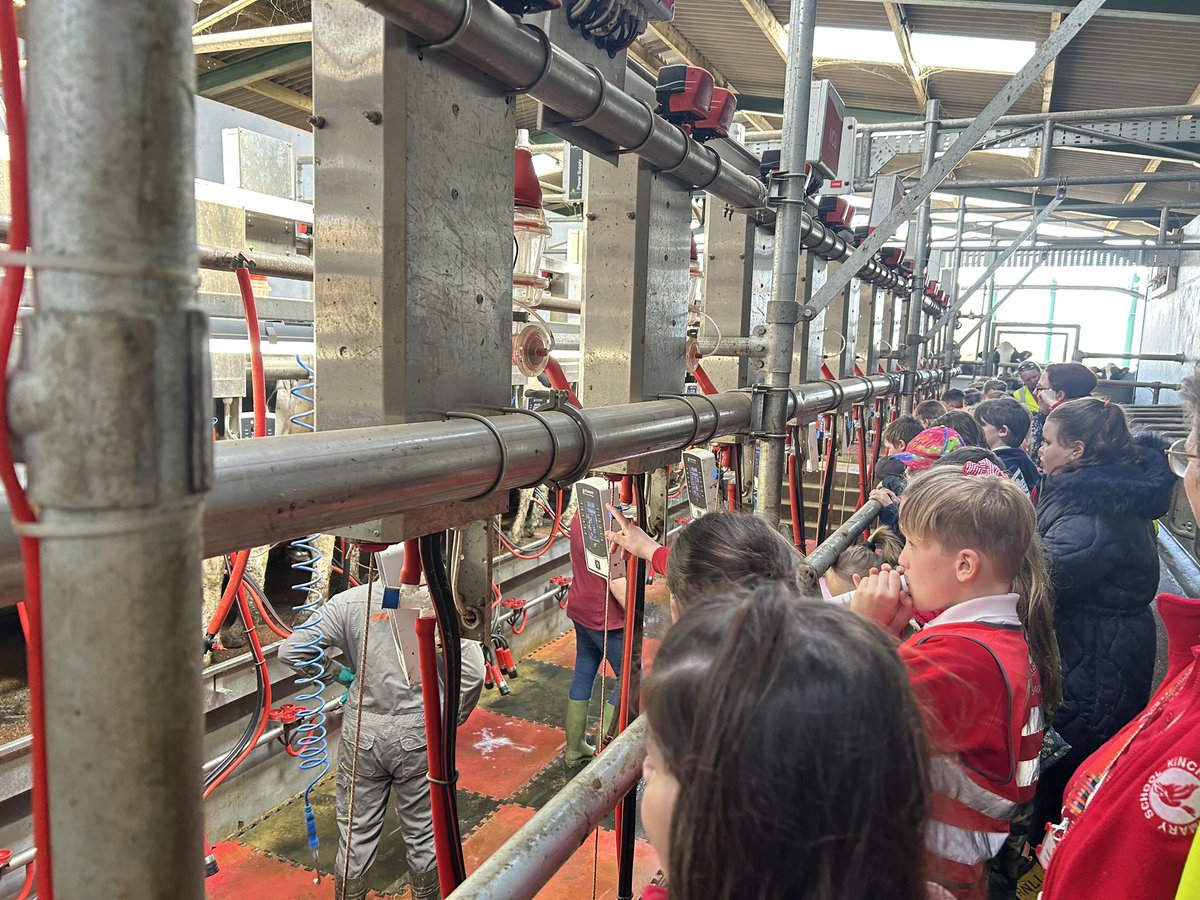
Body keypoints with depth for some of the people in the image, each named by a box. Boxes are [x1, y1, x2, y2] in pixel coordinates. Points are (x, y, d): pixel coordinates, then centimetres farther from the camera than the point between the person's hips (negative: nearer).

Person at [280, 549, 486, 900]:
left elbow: (289, 651, -7)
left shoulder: (348, 602, -10)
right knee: (423, 831, 18)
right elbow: (473, 672, -18)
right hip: (420, 733, -1)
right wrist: (451, 720, -2)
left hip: (363, 732, 1)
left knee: (357, 831, 18)